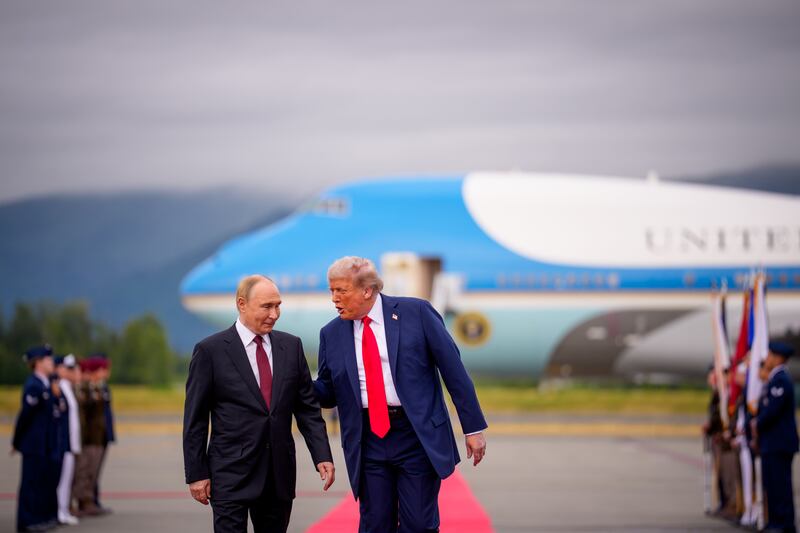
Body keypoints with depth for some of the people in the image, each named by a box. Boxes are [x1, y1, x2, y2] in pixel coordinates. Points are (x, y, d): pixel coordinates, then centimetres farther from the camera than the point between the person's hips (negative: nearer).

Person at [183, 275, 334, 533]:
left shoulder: (291, 346, 8)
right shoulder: (210, 350, -4)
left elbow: (307, 407, 10)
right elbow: (195, 419, -2)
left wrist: (322, 456, 0)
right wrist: (196, 474, -5)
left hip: (279, 473, 4)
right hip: (231, 473, -4)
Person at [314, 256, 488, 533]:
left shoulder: (417, 313, -4)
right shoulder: (332, 334, 6)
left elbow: (454, 370, -2)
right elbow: (328, 392, 12)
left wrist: (473, 427, -3)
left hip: (419, 436, -3)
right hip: (368, 442, 3)